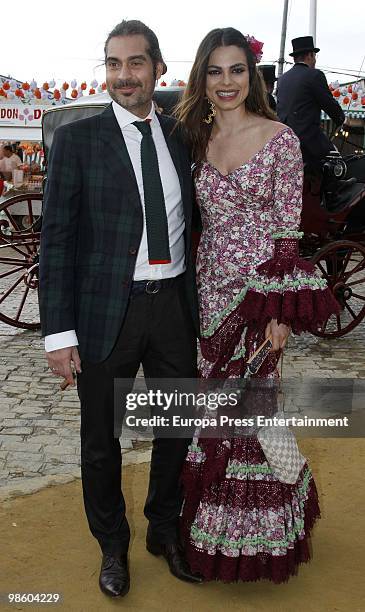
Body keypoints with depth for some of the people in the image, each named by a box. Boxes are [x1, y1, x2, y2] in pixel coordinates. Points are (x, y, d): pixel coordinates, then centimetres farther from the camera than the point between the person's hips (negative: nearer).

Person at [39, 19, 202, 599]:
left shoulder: (182, 136, 7)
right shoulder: (76, 138, -5)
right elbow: (57, 238, -8)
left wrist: (198, 302, 7)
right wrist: (59, 331, -12)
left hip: (174, 306, 4)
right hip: (107, 311, -3)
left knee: (178, 430, 16)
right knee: (101, 441, 12)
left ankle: (165, 530, 41)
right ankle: (112, 544, 37)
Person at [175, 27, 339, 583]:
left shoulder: (280, 139, -7)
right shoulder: (196, 139, 7)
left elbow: (288, 231, -8)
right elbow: (198, 222, 12)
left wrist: (282, 312, -12)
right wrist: (193, 294, 10)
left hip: (260, 288, -4)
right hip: (210, 288, 4)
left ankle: (255, 535, 27)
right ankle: (214, 524, 33)